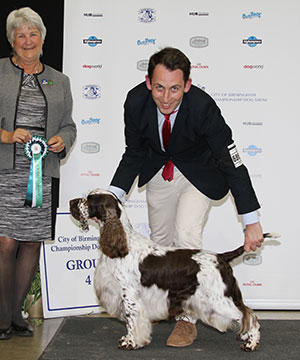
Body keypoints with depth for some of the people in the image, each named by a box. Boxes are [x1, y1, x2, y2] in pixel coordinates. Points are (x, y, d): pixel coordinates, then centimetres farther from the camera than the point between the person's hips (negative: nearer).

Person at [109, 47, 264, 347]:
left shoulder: (203, 107, -35)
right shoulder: (136, 101, -25)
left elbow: (232, 164, -30)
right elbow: (134, 153, -9)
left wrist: (252, 223, -30)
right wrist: (113, 196, -22)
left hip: (197, 174, -4)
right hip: (157, 171, 4)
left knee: (186, 236, -18)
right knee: (160, 239, 13)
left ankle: (187, 318, -4)